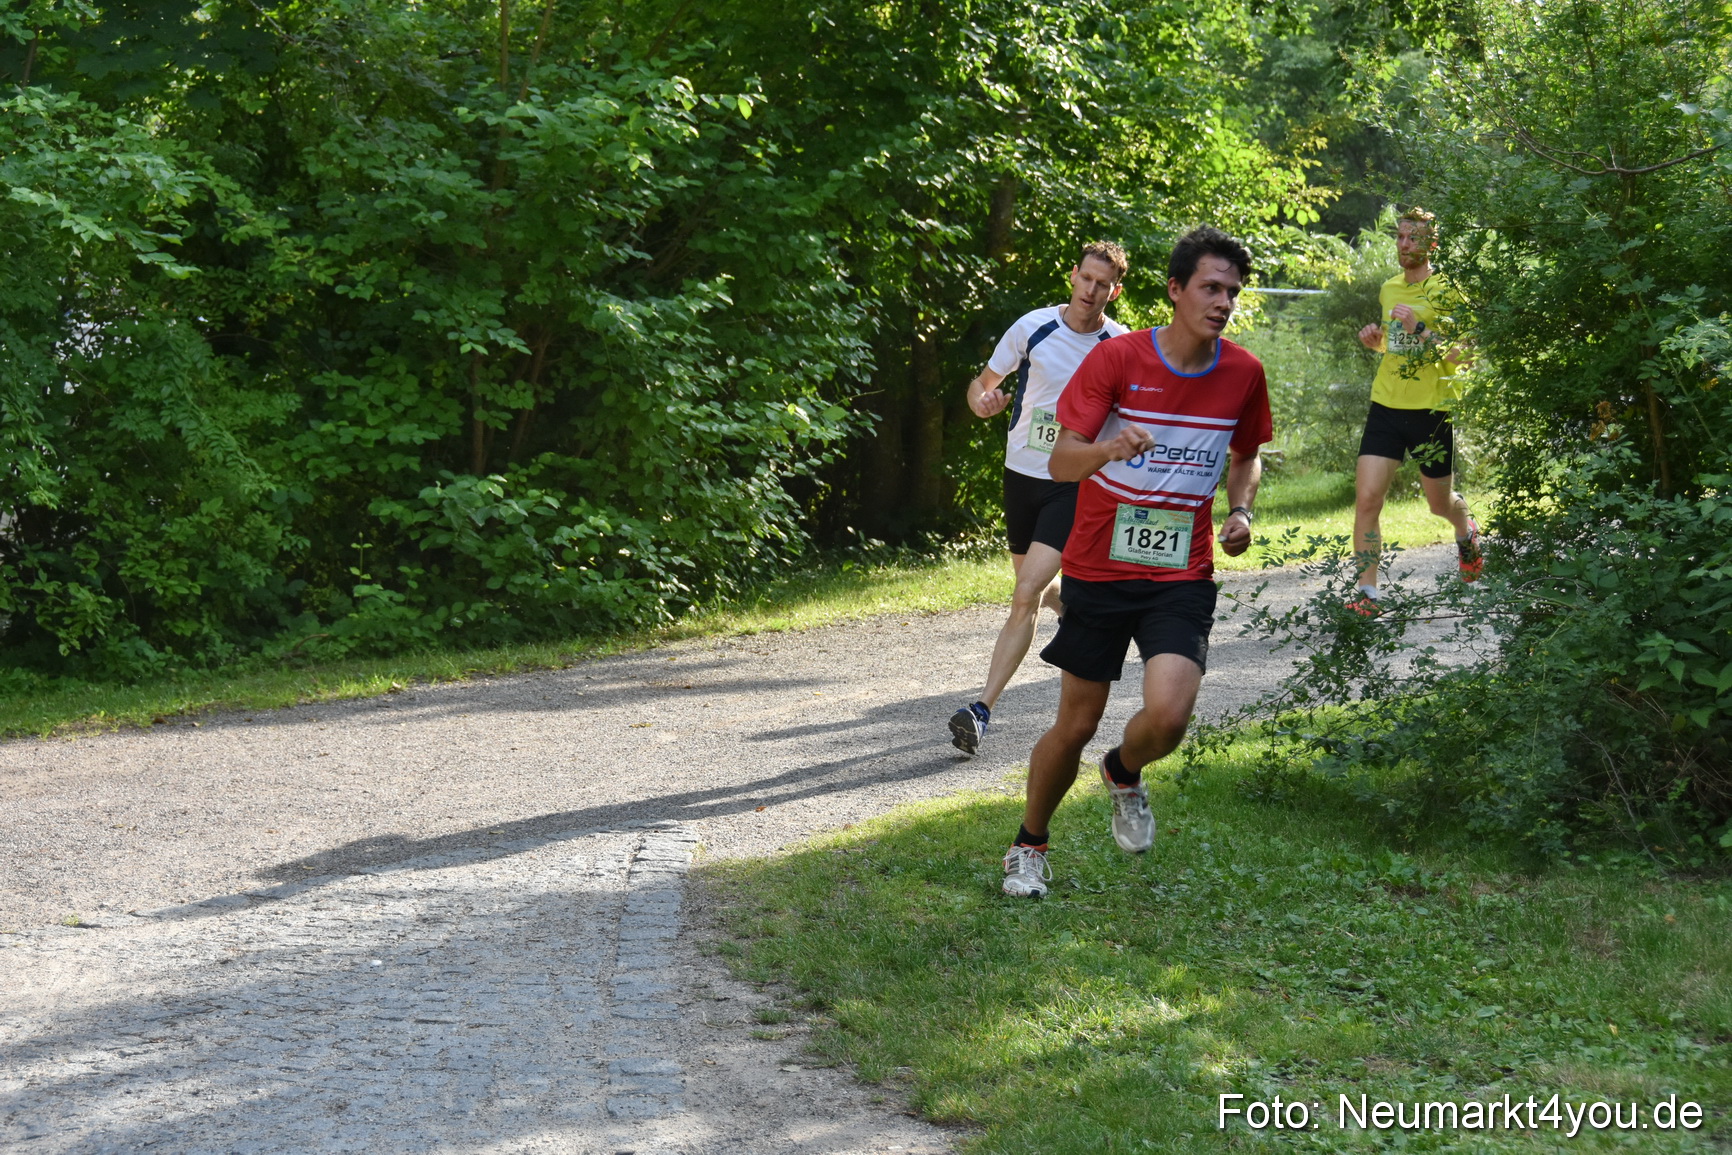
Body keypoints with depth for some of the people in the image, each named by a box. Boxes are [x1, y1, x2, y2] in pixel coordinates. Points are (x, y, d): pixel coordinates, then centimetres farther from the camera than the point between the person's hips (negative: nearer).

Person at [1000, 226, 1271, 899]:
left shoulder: (1243, 374, -1)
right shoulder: (1117, 358, -10)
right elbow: (1061, 462, -14)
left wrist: (1241, 510, -1)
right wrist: (1106, 450, -36)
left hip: (1182, 579, 1)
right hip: (1099, 568, -1)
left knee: (1168, 716, -20)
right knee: (1076, 725, 6)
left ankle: (1125, 774, 16)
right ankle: (1029, 845, 32)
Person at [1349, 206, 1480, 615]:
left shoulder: (1447, 291, -8)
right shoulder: (1389, 289, 10)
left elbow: (1460, 355, -15)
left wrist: (1419, 329, -25)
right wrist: (1374, 338, 5)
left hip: (1432, 410, -4)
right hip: (1386, 405, 4)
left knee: (1440, 503, 14)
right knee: (1366, 498, -11)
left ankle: (1466, 534, 50)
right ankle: (1366, 593, -7)